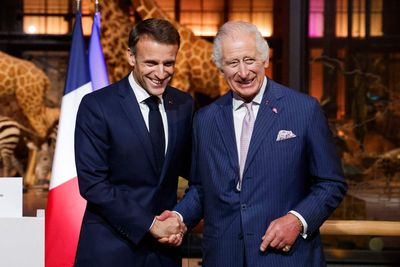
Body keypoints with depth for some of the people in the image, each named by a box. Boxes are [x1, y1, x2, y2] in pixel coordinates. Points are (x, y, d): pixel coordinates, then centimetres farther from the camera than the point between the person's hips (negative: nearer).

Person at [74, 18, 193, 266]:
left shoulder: (184, 104, 4)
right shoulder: (97, 106, -10)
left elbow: (186, 167, 11)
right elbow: (92, 184, -13)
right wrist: (151, 225, -15)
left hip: (165, 246, 4)